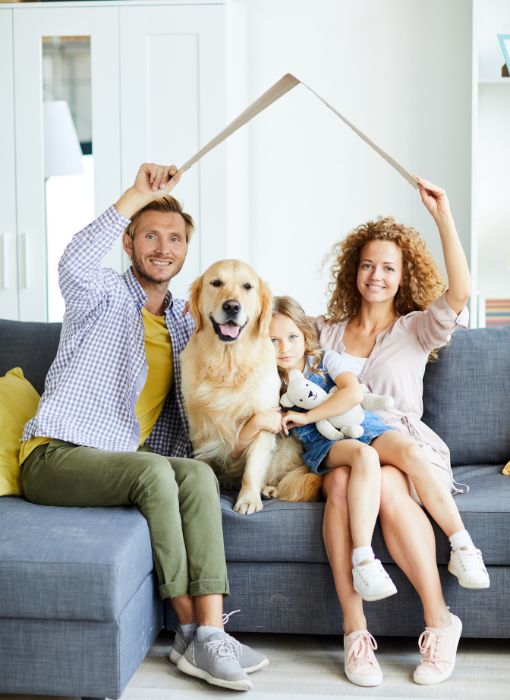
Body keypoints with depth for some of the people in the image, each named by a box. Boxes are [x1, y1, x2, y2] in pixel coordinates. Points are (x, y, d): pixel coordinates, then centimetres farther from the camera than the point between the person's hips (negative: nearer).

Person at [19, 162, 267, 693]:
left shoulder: (184, 324, 19)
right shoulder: (102, 296, 2)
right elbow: (74, 265, -23)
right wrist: (138, 196, -28)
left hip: (122, 462, 5)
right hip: (54, 455, -5)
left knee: (199, 474, -27)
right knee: (155, 472, -33)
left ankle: (209, 633, -34)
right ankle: (192, 630, -25)